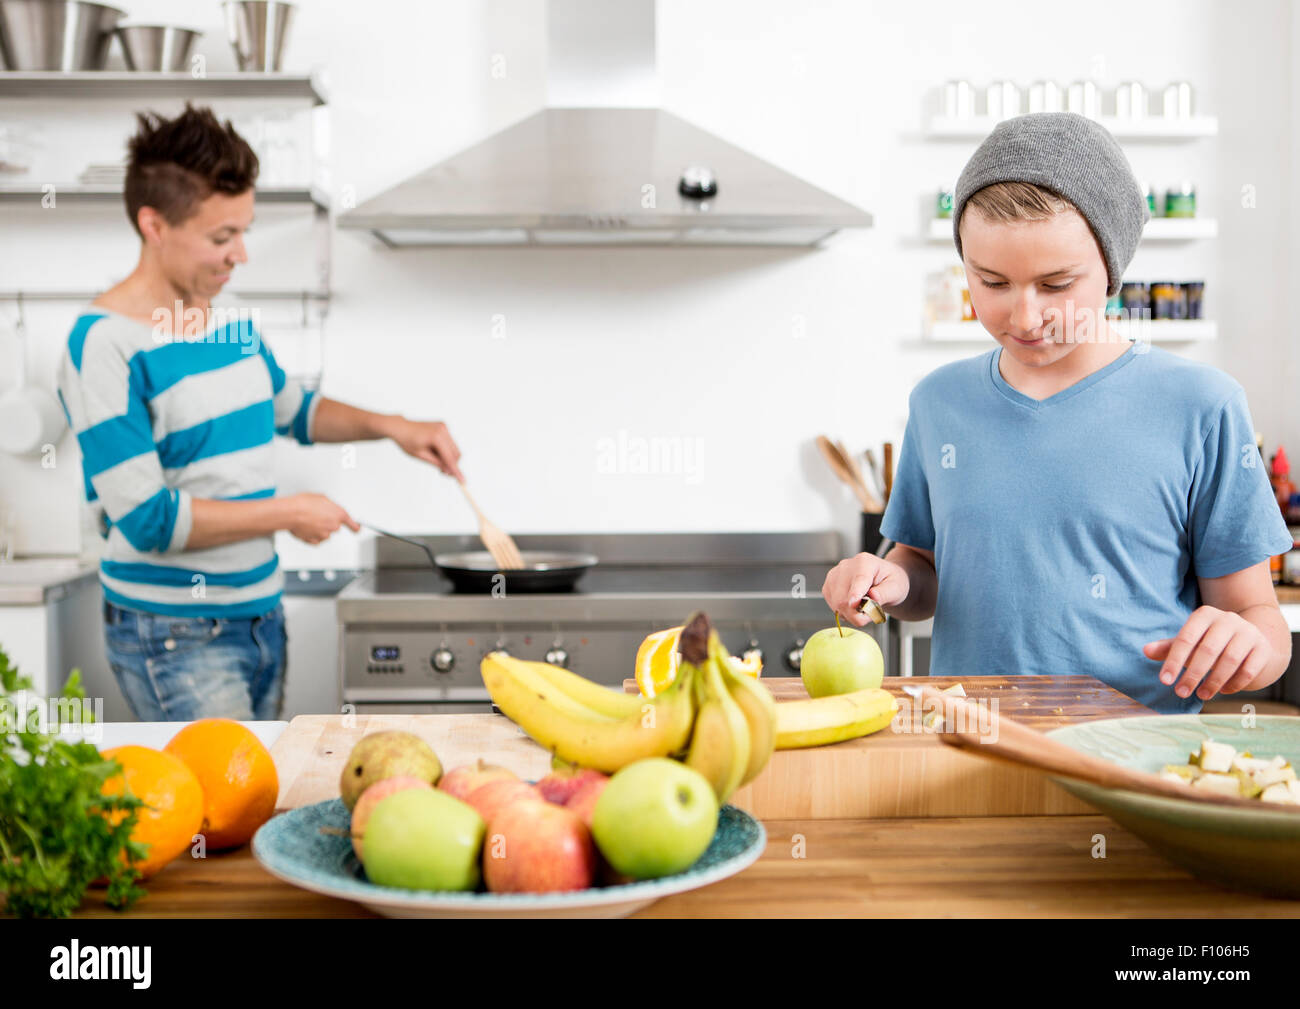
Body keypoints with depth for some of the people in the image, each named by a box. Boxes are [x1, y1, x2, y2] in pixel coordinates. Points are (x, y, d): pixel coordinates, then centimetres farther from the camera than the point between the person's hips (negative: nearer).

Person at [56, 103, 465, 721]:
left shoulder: (232, 325, 8)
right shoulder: (104, 345, -16)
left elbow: (297, 409, 27)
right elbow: (148, 519, -20)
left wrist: (391, 427, 10)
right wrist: (288, 513, -12)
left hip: (259, 615, 8)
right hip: (175, 634, -7)